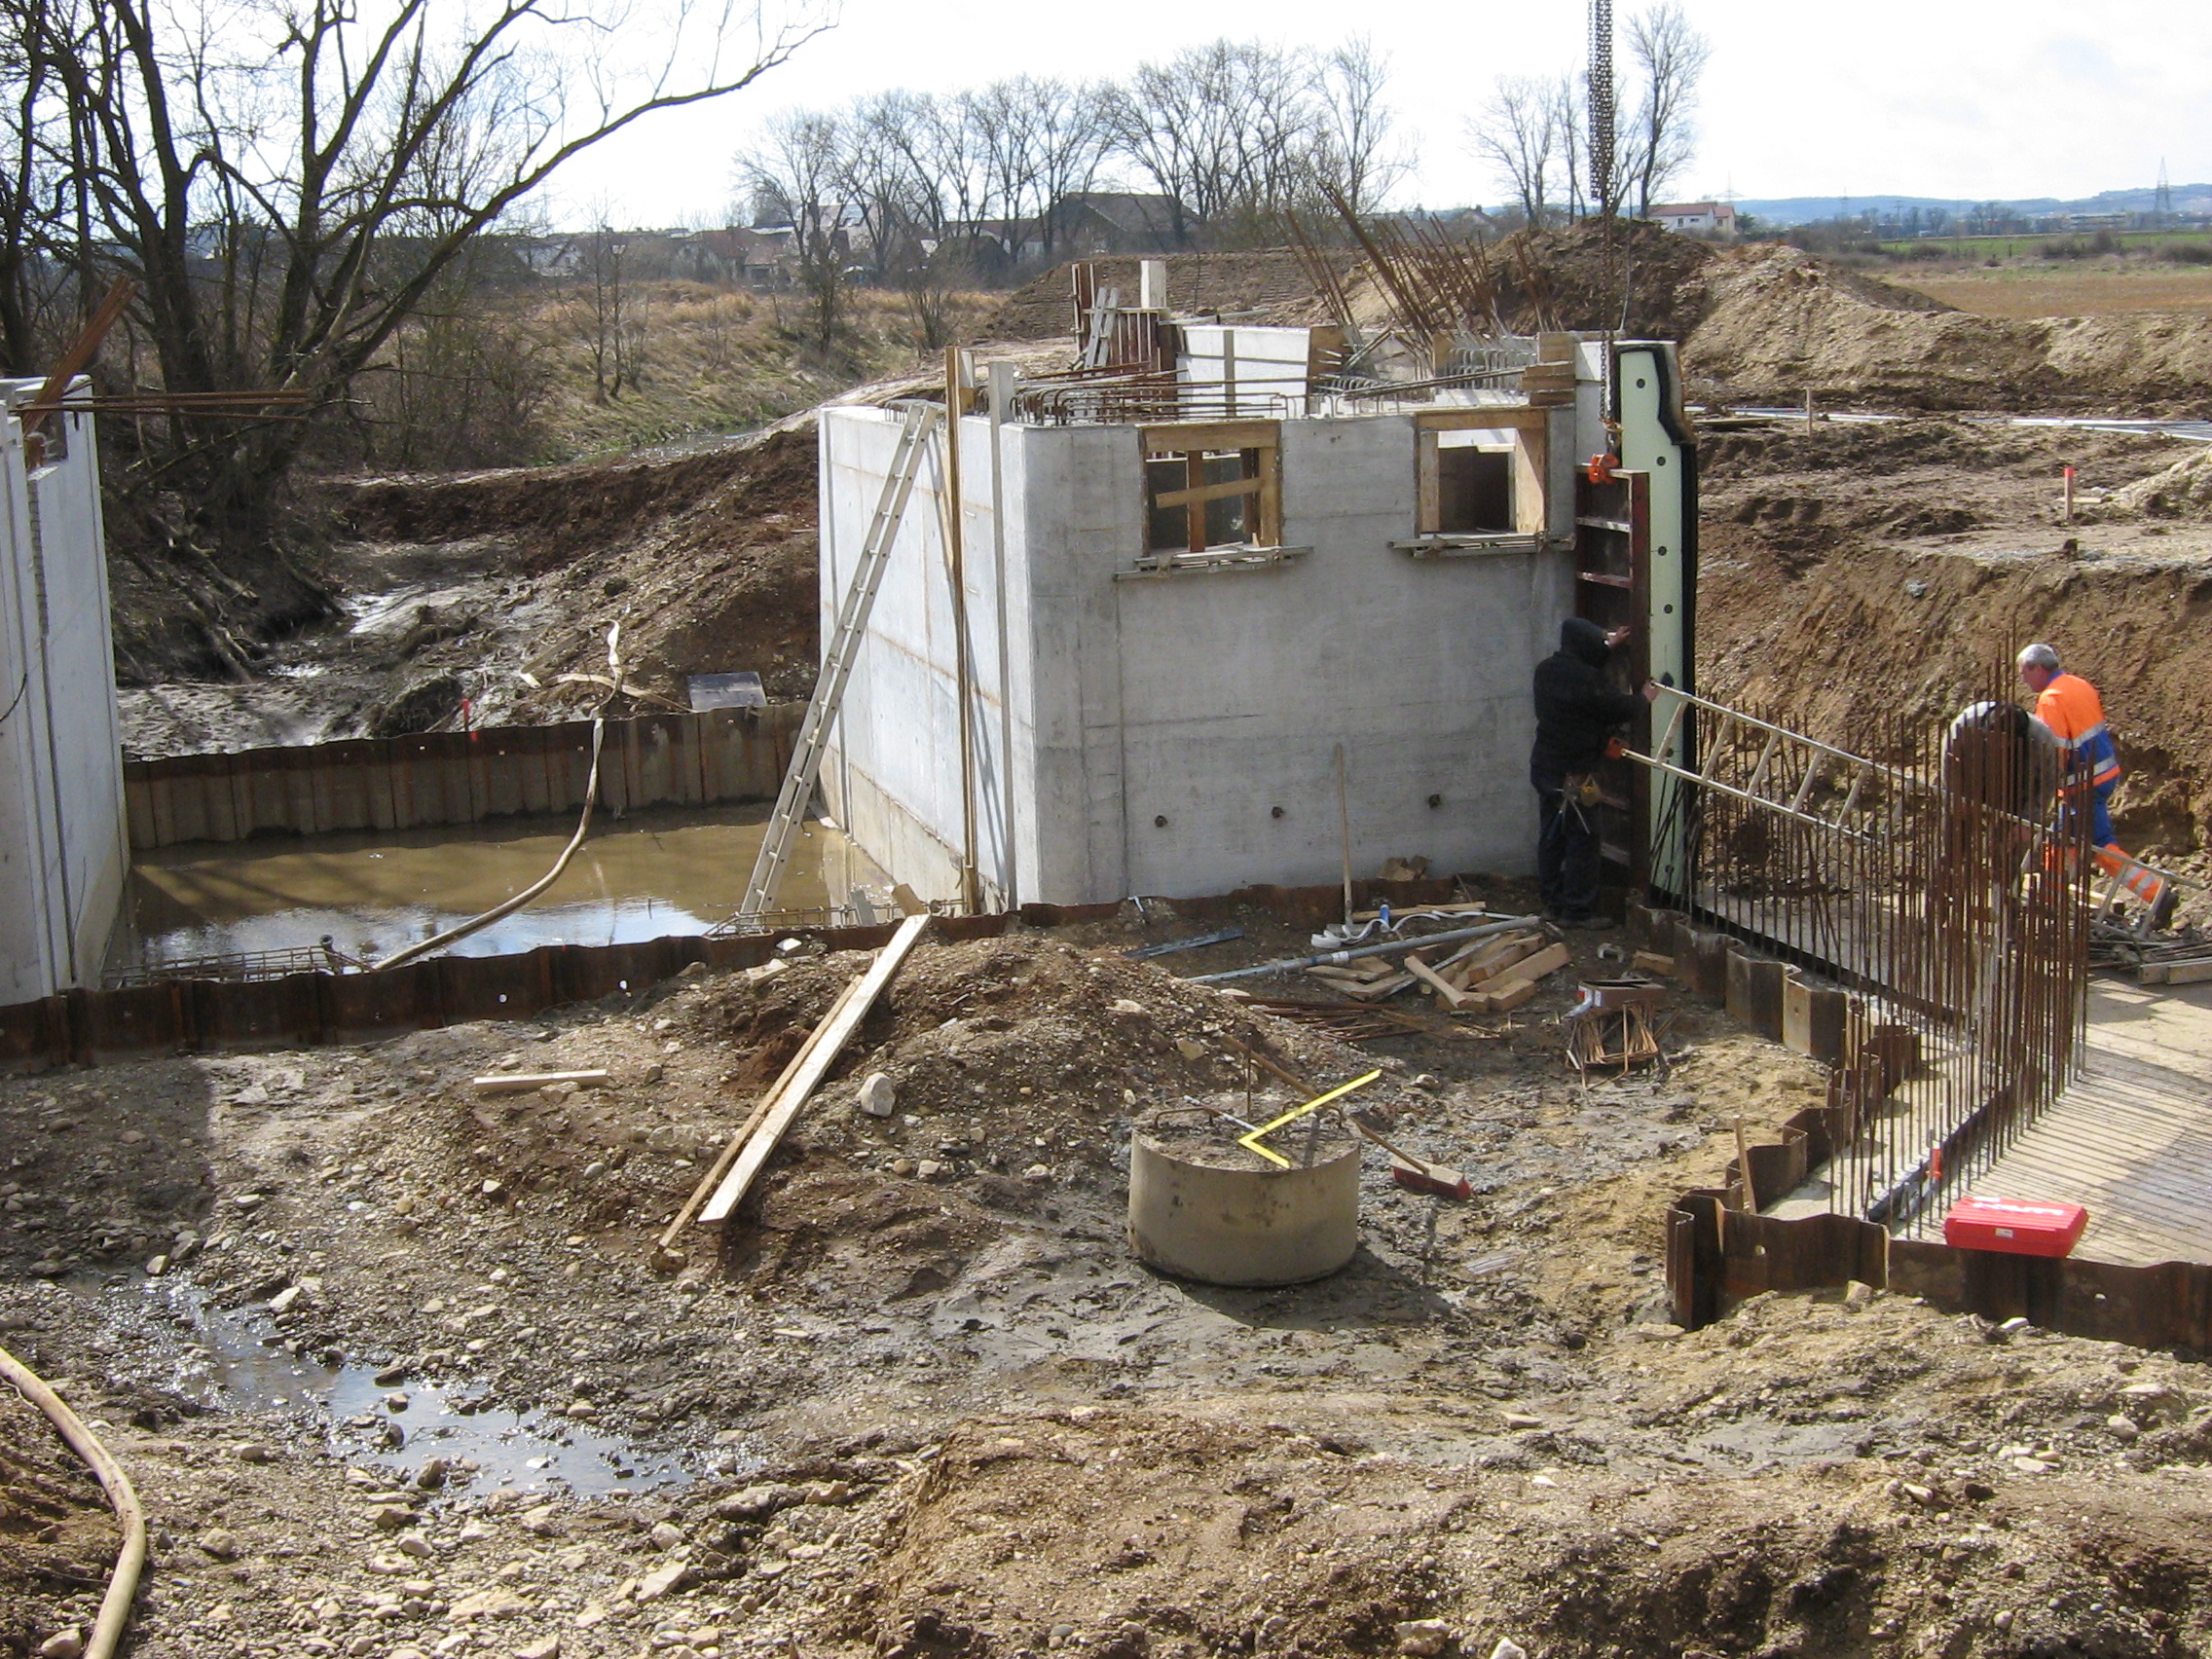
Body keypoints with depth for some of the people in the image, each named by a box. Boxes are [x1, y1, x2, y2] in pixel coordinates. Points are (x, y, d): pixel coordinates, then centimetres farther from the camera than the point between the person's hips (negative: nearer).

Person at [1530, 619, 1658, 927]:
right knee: (1582, 839, -1)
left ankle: (1553, 903, 22)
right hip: (1574, 772, -9)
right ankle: (1577, 910, 2)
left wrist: (1607, 646, 35)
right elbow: (1616, 709, -10)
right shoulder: (1586, 679, -21)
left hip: (1544, 766, 9)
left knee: (1550, 836, 14)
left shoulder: (1547, 670, 5)